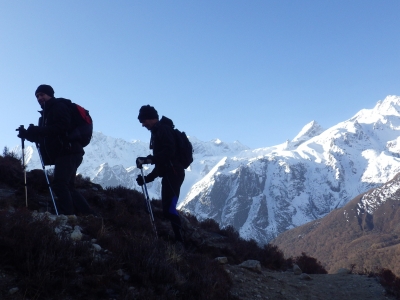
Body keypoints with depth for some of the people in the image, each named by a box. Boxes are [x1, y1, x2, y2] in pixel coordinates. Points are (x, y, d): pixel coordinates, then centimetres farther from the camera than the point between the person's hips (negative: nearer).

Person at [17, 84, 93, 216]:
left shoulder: (59, 107, -1)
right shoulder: (47, 113, 26)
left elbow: (63, 127, -19)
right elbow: (43, 137, 21)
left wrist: (37, 130, -20)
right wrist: (28, 134, 3)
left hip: (68, 153, -10)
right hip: (63, 154, 10)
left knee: (60, 184, -20)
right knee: (68, 188, 12)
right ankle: (89, 216, 15)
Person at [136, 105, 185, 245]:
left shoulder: (163, 129, -6)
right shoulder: (157, 132, 24)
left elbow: (169, 152, -23)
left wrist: (148, 159, -24)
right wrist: (147, 178, 23)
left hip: (173, 173, -11)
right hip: (169, 174, 11)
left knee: (169, 208, -17)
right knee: (168, 208, 9)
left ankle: (179, 240, -18)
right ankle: (178, 239, 12)